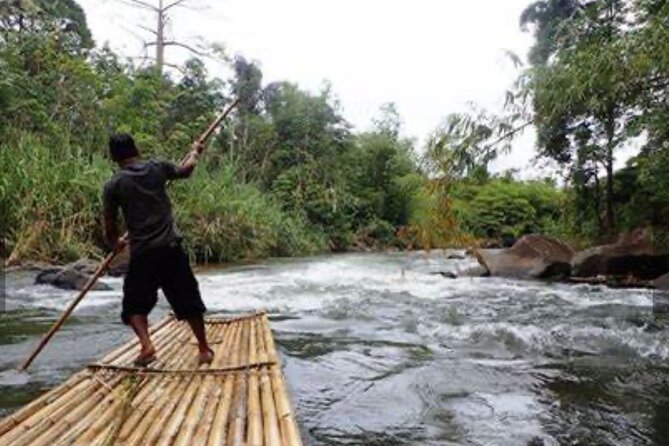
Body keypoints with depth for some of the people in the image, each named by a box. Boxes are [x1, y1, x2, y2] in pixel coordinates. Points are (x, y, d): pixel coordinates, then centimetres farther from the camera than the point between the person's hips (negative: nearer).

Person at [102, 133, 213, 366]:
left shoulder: (113, 186, -1)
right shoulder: (157, 167, 3)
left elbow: (110, 226, 5)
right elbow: (185, 170, 23)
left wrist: (115, 244, 26)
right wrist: (194, 153, 43)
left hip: (142, 253, -2)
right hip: (171, 247, 2)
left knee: (135, 304, 16)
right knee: (189, 301, 13)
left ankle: (146, 345, -2)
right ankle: (204, 350, 21)